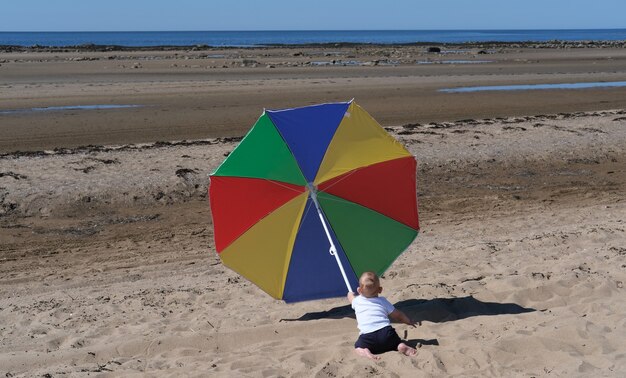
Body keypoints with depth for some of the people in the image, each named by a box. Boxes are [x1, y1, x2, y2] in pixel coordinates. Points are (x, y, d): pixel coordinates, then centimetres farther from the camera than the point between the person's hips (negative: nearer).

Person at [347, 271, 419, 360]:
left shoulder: (357, 301, 16)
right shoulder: (383, 301, 17)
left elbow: (350, 296, 42)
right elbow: (398, 315, 25)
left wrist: (350, 294, 67)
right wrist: (409, 322, 42)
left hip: (367, 336, -2)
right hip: (386, 332, 2)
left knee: (358, 347, 15)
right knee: (397, 342, 24)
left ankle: (366, 352, -18)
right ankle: (402, 347, -11)